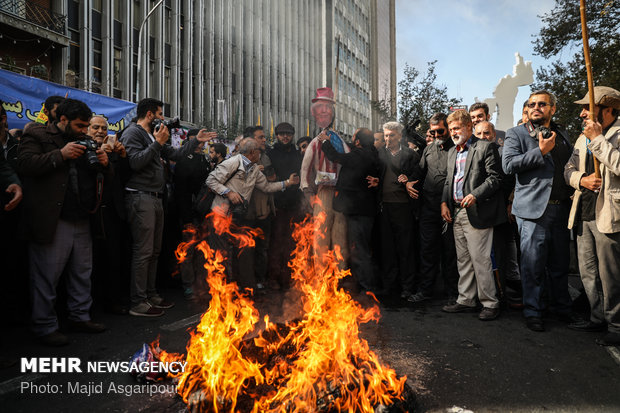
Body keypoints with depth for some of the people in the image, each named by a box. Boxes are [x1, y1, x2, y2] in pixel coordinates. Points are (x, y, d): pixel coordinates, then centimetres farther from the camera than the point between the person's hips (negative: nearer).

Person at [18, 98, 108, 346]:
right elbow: (25, 164, -15)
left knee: (82, 273, 14)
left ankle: (80, 317, 28)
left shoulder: (82, 142, 19)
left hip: (81, 221, 7)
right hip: (52, 221, -7)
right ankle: (45, 327, 14)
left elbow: (92, 175, 25)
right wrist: (61, 155, -20)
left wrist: (102, 163, 3)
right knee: (46, 277, 1)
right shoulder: (36, 136, 0)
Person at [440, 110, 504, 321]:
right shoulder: (452, 152, 19)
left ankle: (490, 303, 8)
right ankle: (466, 300, 22)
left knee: (480, 260, -5)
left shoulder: (485, 147, -4)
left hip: (476, 213, -7)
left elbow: (494, 178, -9)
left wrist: (475, 195, -21)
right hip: (457, 212, 7)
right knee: (463, 260, 13)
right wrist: (444, 202, 8)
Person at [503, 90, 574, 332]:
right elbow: (508, 165, -12)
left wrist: (572, 193, 8)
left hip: (561, 209, 5)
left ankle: (561, 307, 29)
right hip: (533, 208, -5)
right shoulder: (516, 134, 2)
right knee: (533, 264, -1)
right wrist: (540, 151, -14)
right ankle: (533, 312, 11)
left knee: (560, 263, 13)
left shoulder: (561, 135, 17)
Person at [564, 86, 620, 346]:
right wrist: (581, 179, -6)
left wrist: (598, 138, -17)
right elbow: (569, 169, 15)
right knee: (588, 273, 15)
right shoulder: (583, 138, 17)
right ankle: (598, 318, 30)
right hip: (584, 215, 8)